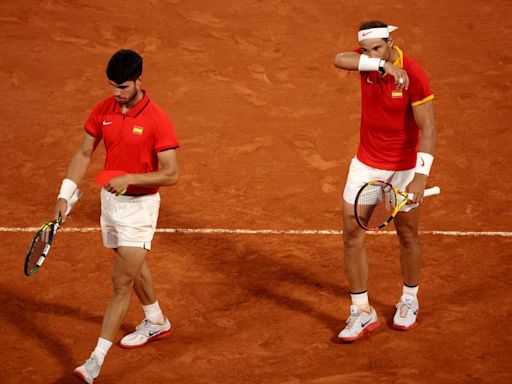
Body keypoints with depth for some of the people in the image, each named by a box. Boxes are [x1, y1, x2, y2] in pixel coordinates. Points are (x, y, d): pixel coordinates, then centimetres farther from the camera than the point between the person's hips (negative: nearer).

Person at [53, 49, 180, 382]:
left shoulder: (157, 120, -20)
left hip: (140, 205, -6)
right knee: (135, 266, 25)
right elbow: (84, 154, 6)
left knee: (122, 284, -8)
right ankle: (156, 323, 48)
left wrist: (130, 178, -30)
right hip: (110, 200, 7)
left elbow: (172, 174, -19)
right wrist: (65, 195, -2)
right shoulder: (103, 111, -3)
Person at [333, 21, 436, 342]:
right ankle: (362, 312, 7)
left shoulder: (413, 75, -23)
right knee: (352, 232, -3)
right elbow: (340, 60, -32)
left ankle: (410, 300, 36)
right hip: (367, 161, 3)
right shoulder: (367, 60, -10)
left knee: (407, 234, 12)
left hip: (405, 165, -3)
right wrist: (382, 65, -44)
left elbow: (428, 129, -25)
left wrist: (421, 177, -35)